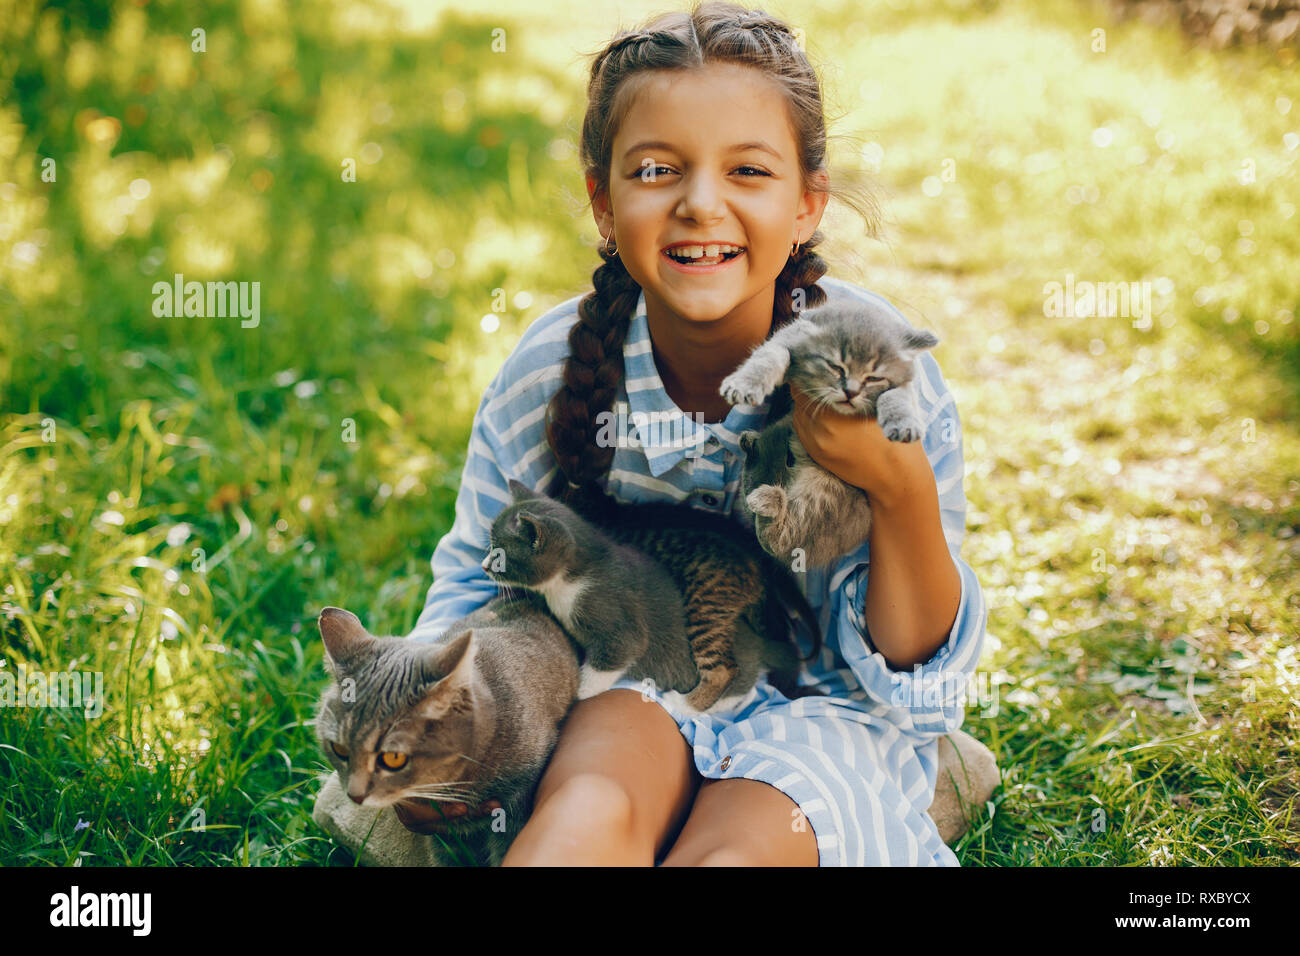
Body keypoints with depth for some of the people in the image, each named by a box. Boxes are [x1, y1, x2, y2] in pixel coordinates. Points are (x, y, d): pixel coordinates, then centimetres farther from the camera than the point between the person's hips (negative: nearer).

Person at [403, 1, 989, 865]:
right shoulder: (552, 369, -12)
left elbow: (912, 669, -11)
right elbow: (476, 576, 7)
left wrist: (902, 495, -30)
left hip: (824, 706, -1)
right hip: (631, 689, 1)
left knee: (733, 847, -32)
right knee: (592, 812, -32)